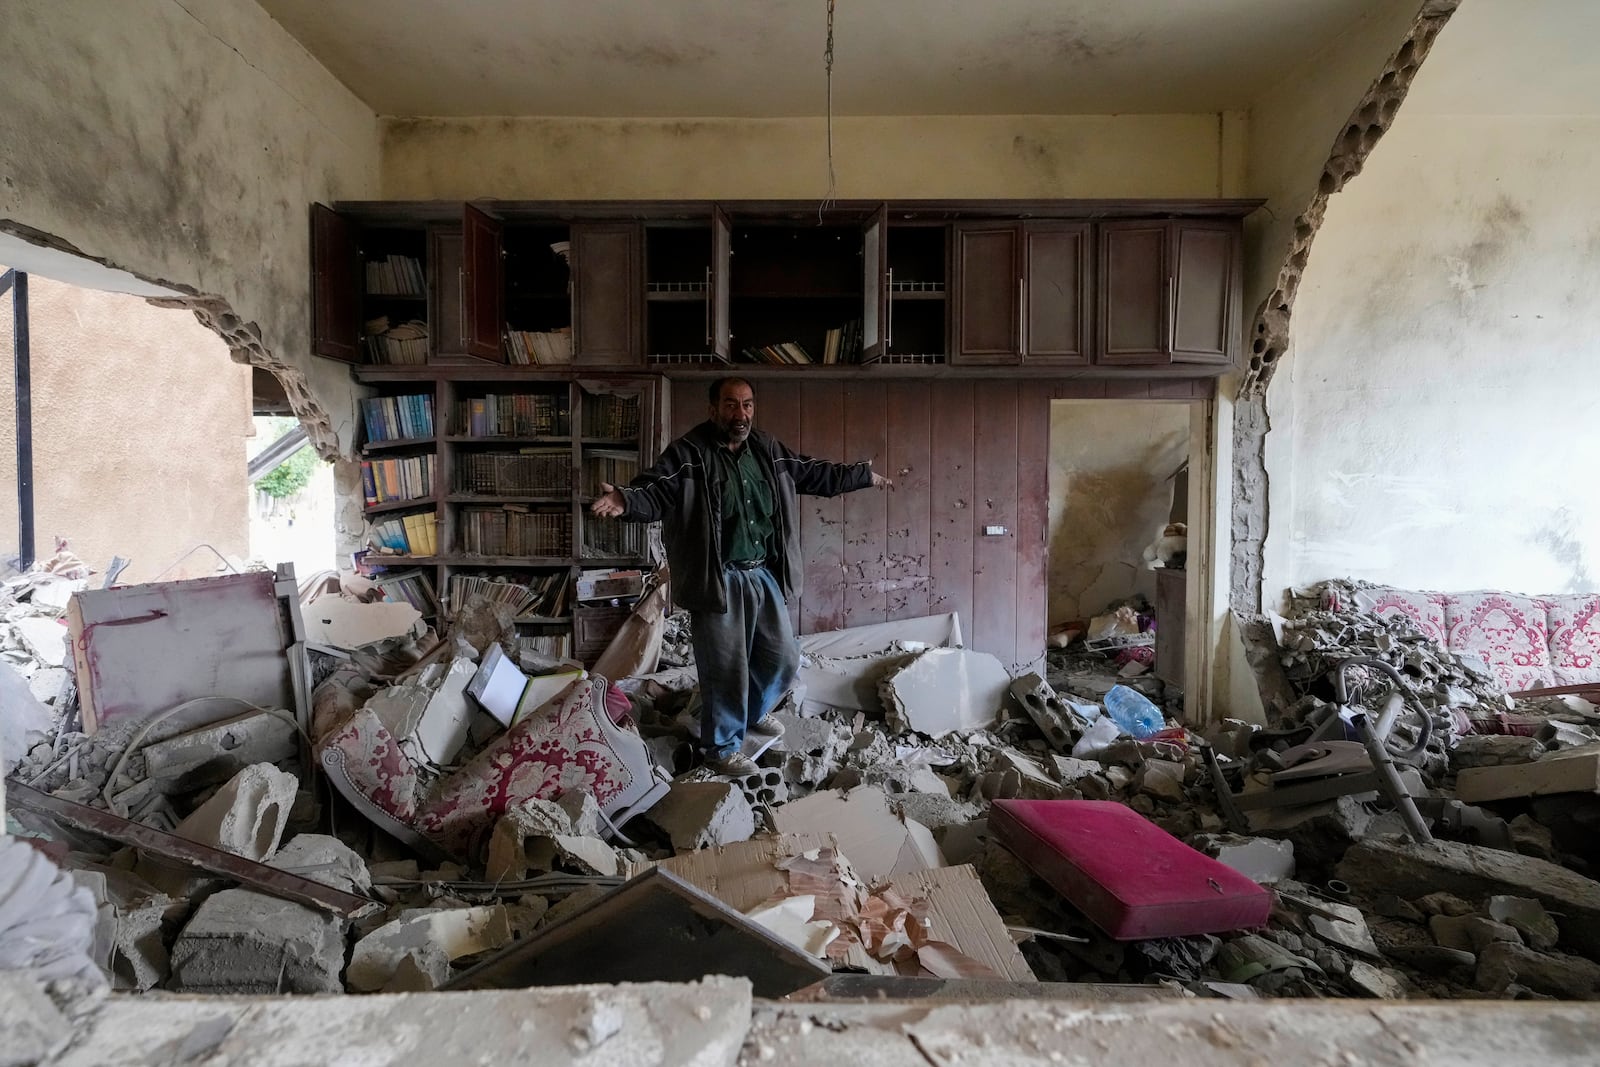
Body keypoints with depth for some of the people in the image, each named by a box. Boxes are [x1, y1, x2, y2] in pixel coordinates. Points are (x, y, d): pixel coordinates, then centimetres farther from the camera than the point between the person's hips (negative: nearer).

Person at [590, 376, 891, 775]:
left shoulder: (769, 449, 7)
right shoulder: (687, 453, -11)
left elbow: (814, 474, 20)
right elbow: (655, 492, -22)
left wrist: (863, 475, 26)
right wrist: (625, 500, -45)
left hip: (766, 575, 7)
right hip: (719, 580, -6)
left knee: (783, 657, 18)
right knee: (726, 668, 5)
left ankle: (754, 713, 47)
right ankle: (722, 748, 27)